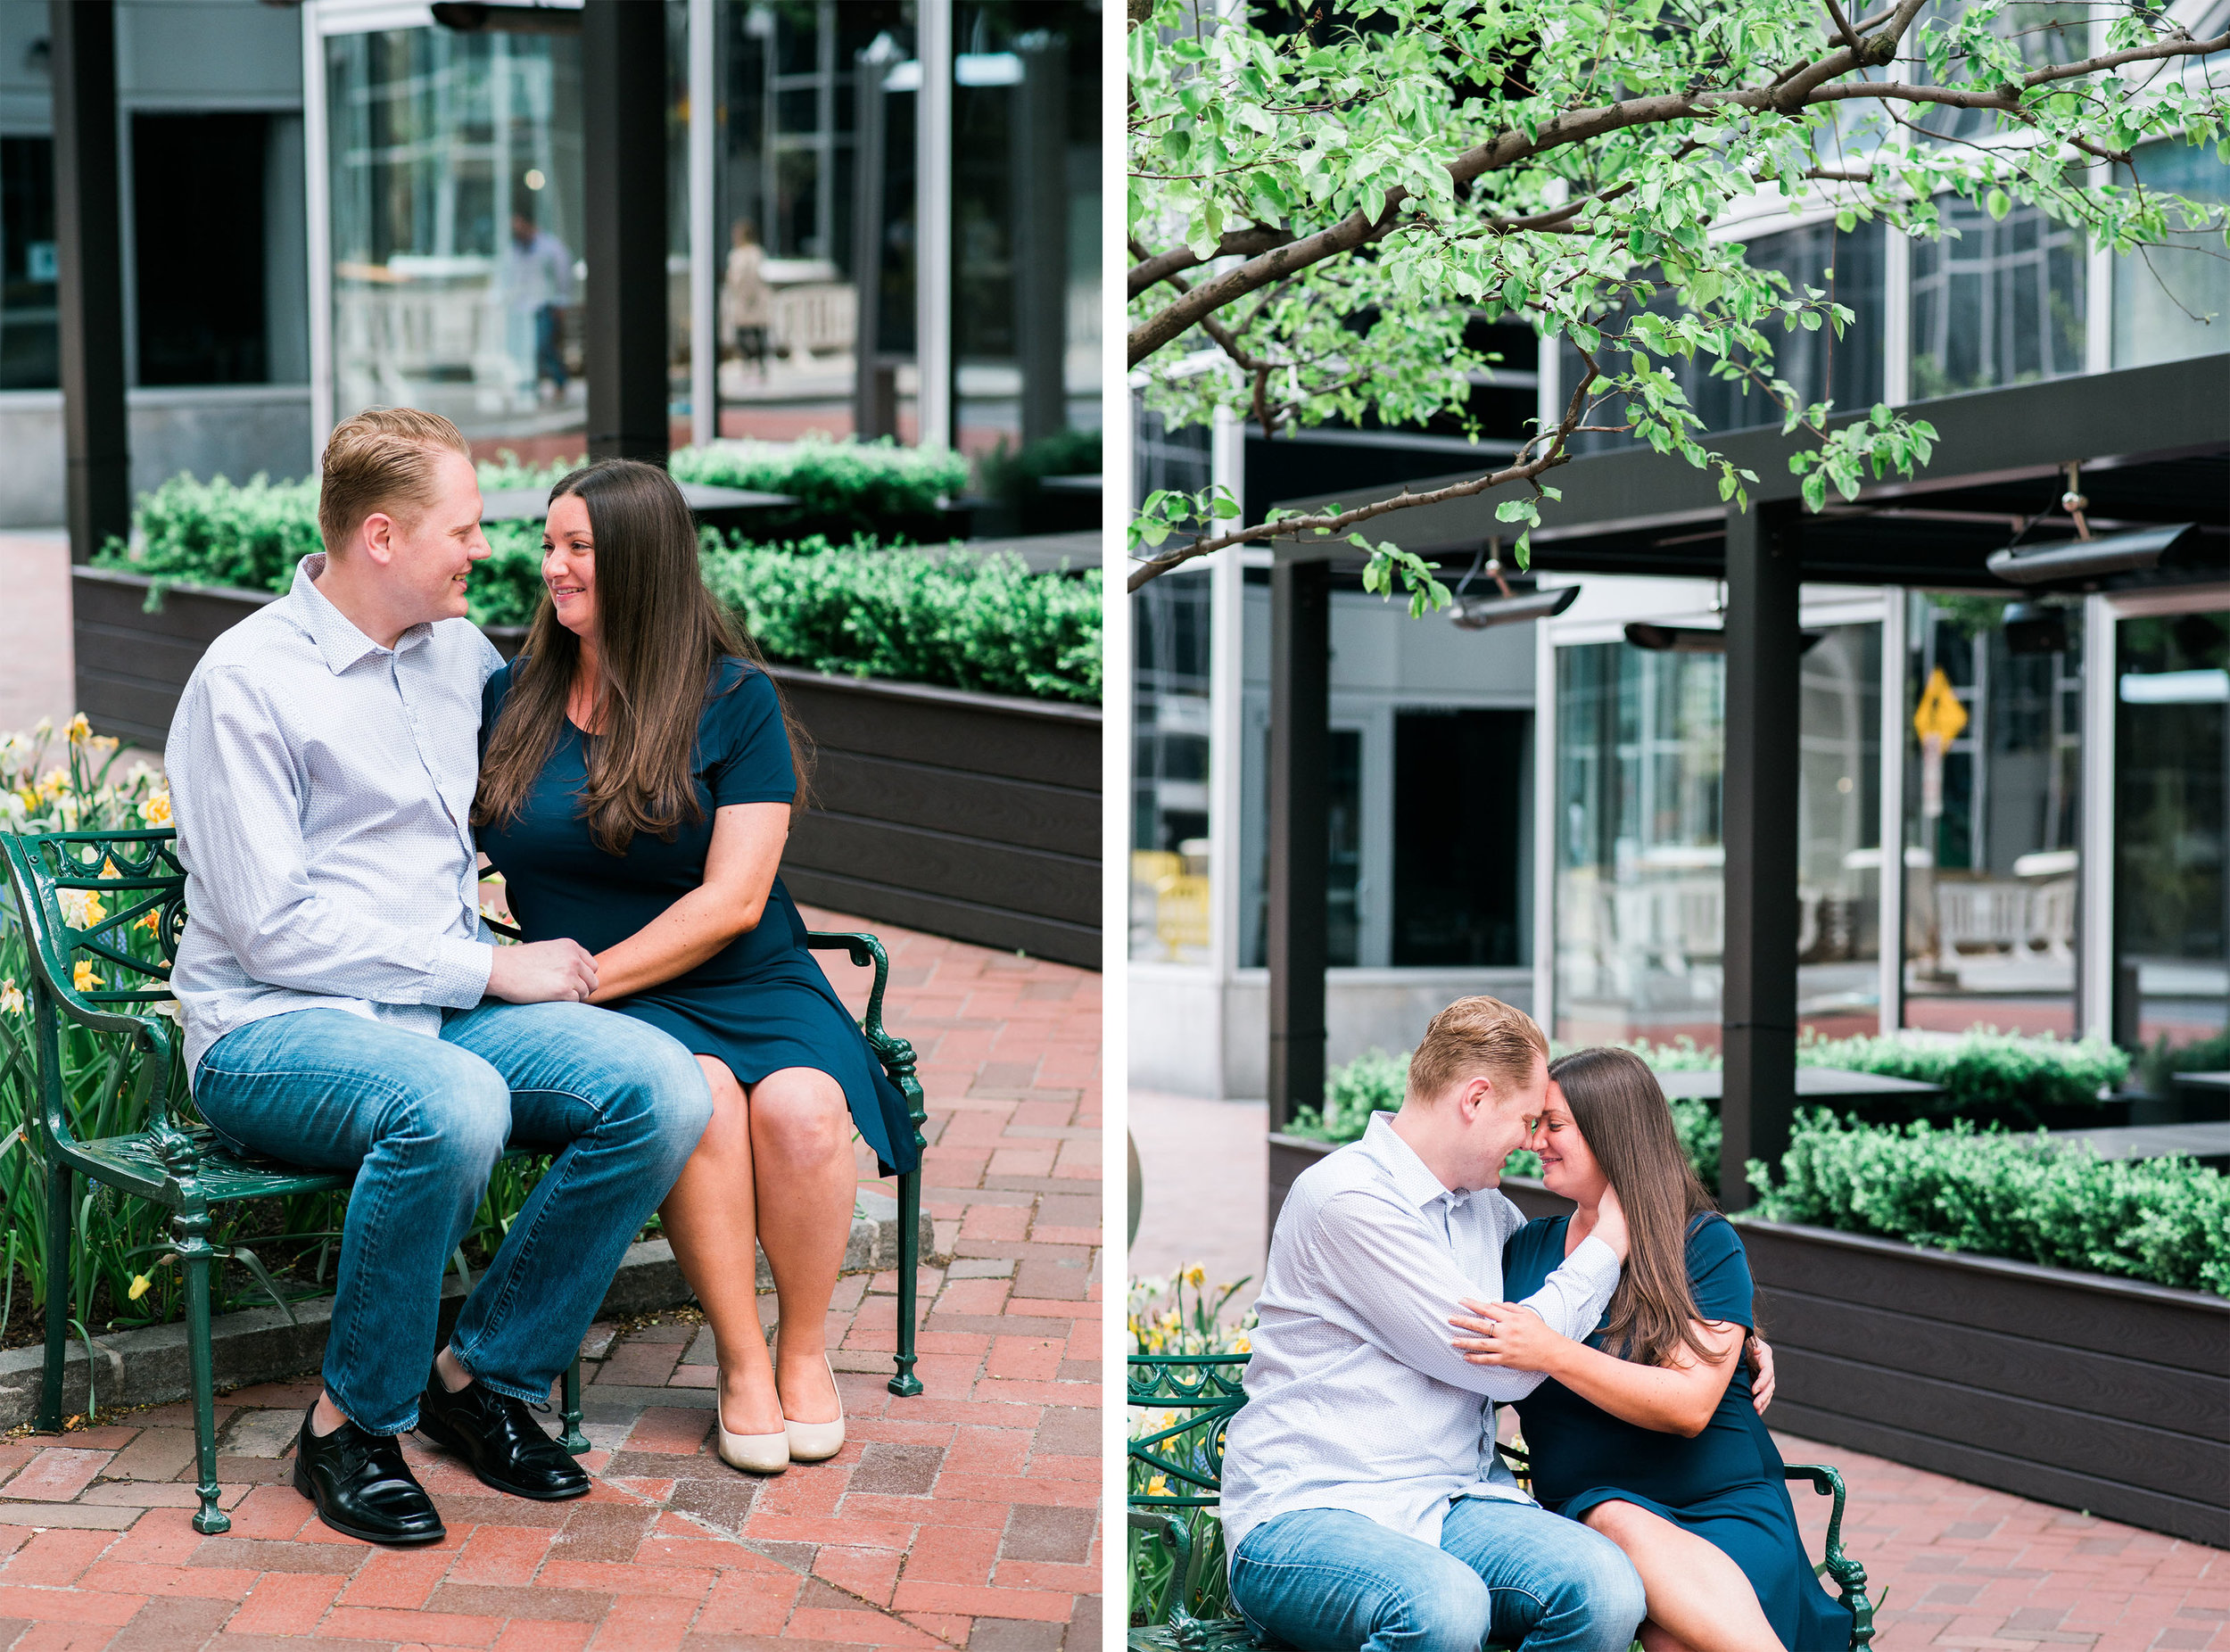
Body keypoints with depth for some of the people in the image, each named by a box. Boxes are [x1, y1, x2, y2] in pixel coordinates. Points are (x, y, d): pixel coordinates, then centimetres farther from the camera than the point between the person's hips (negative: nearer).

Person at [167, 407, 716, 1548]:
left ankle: (485, 1374, -3)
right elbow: (276, 929, -15)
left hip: (447, 1010, 7)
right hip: (273, 1028, -6)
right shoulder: (245, 681, -8)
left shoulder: (461, 652, 14)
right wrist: (488, 970, -15)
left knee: (662, 1087, -20)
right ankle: (350, 1425, -17)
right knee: (452, 1106, -39)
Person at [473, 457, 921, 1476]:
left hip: (752, 983, -1)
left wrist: (585, 976, -15)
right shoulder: (511, 698, 9)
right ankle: (740, 1359, -16)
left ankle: (805, 1349, -7)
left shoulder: (734, 698, -1)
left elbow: (732, 901, -8)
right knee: (699, 1094, -33)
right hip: (611, 1005, 1)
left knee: (801, 1106, -32)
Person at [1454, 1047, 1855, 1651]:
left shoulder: (1704, 1244, 0)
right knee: (1624, 1526, -38)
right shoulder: (1525, 1249, 15)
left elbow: (1690, 1404, -13)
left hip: (1727, 1509, -2)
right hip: (1588, 1505, 3)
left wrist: (1553, 1353, -23)